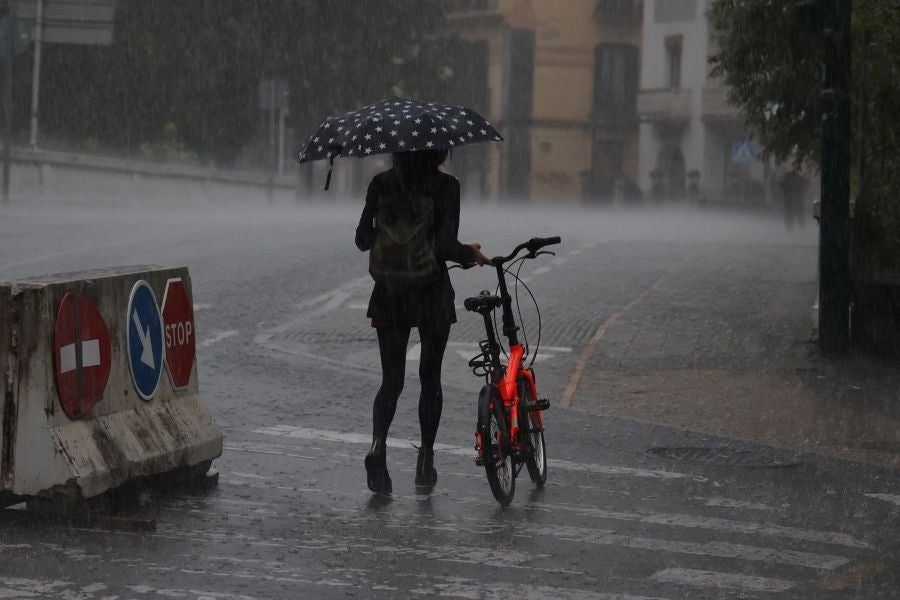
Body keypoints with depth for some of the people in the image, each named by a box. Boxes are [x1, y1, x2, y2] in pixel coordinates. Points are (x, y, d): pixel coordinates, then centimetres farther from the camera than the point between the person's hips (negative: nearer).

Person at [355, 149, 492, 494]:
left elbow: (363, 239, -1)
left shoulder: (382, 184, -2)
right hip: (431, 290, -2)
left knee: (391, 379, 7)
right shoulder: (446, 185, -11)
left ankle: (378, 443, -19)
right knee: (430, 377, 14)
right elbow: (446, 245, -18)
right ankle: (425, 460, 18)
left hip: (389, 293, 2)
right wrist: (470, 254, 2)